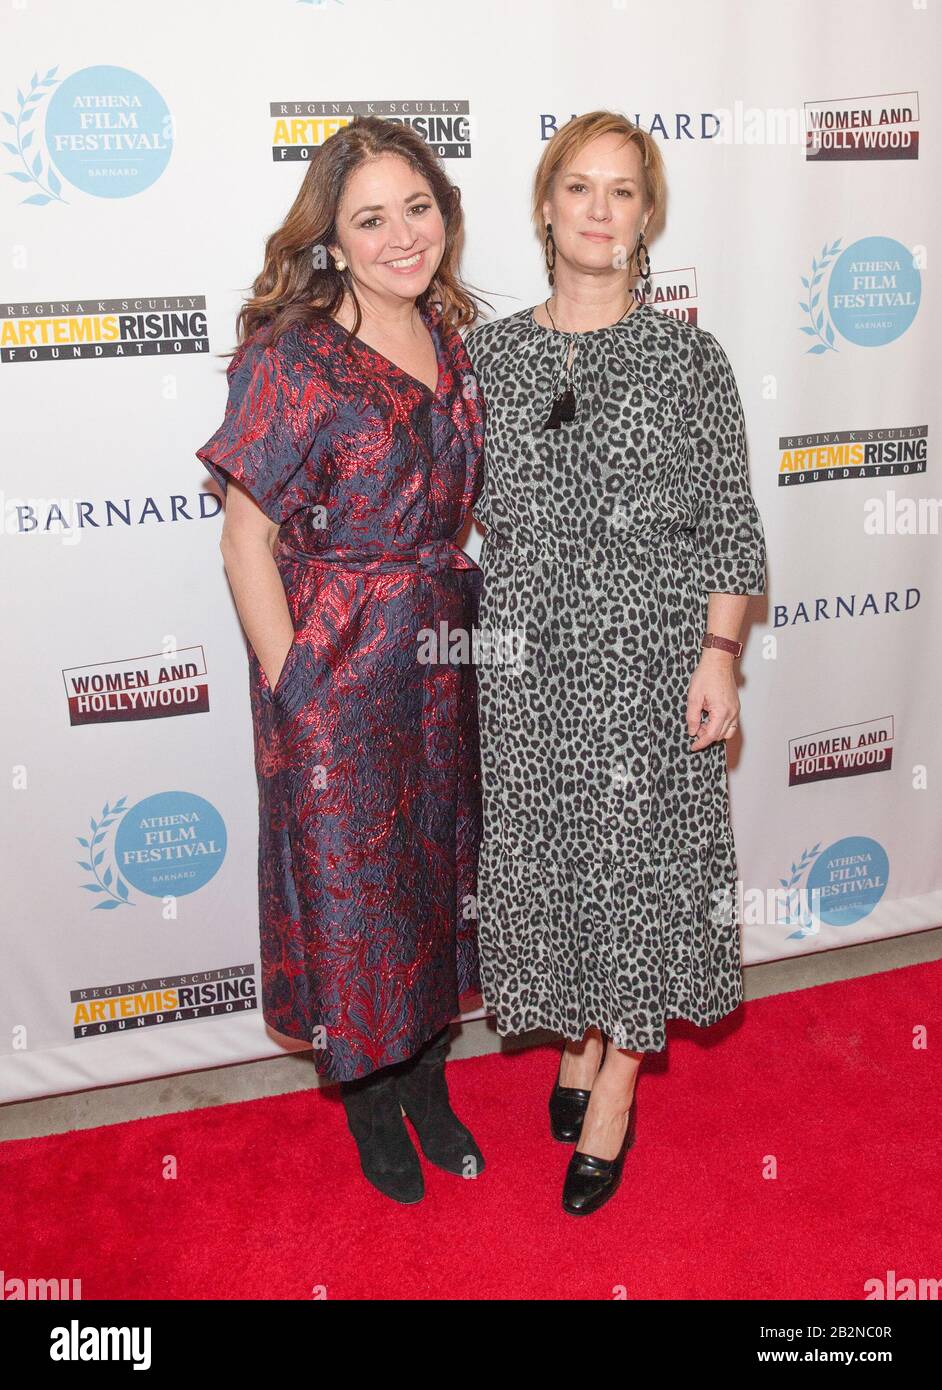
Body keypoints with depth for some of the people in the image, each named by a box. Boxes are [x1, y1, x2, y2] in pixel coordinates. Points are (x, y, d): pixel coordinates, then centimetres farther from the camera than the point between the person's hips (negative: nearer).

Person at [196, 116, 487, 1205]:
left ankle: (427, 1084, 40)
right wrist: (294, 697, -13)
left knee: (440, 868, 17)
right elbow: (246, 545, -13)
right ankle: (369, 1107, 34)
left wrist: (469, 628, 10)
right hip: (335, 668, -6)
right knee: (349, 883, 9)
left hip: (445, 655, 6)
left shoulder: (449, 335, 5)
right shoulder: (292, 359, -15)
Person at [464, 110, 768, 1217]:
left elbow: (727, 522, -2)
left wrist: (718, 655, -9)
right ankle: (579, 1034, 36)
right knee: (549, 847, 11)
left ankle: (615, 1087, 23)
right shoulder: (487, 354, 4)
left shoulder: (689, 356, -2)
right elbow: (470, 506, 9)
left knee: (641, 850, 5)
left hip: (653, 648, -2)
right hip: (530, 654, 3)